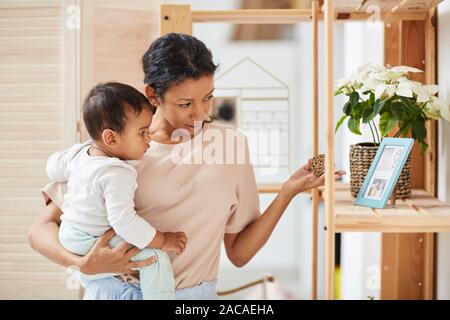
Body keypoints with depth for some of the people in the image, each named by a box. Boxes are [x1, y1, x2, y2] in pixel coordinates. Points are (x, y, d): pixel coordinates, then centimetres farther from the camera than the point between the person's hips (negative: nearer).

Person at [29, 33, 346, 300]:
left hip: (192, 293, 2)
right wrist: (84, 263, -22)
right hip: (113, 289, -1)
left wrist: (287, 194, -9)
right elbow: (41, 229, -3)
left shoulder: (231, 143, -1)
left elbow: (239, 253, 2)